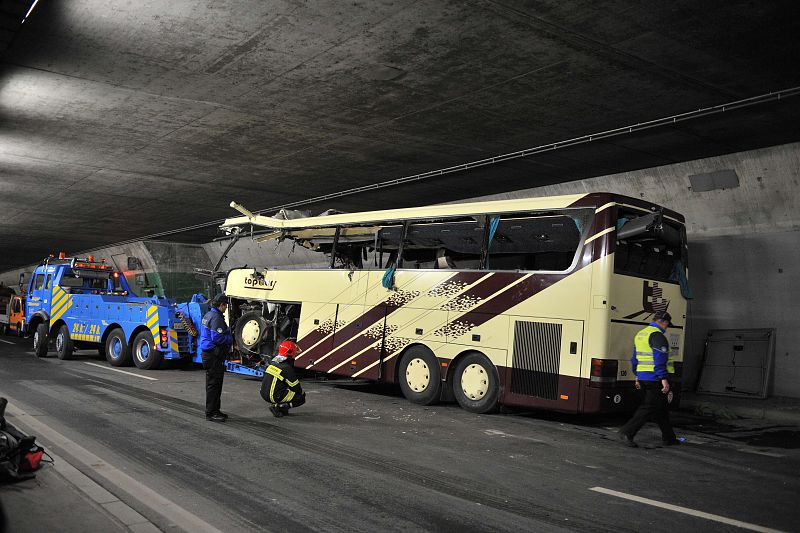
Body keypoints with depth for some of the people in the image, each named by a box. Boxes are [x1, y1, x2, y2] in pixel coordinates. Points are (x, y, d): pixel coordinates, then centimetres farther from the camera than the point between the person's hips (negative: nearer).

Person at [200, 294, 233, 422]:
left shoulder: (208, 315, 15)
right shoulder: (216, 317, -17)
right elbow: (217, 338, -25)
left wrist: (228, 337, 16)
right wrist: (230, 339, -8)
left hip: (207, 353, 11)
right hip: (214, 355, -11)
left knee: (214, 383, 16)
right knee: (214, 383, -6)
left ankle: (214, 410, 23)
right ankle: (211, 413, -2)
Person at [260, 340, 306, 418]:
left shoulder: (273, 362, 8)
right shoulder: (287, 368, -17)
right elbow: (296, 387, -9)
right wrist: (302, 393, 12)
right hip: (273, 397, -9)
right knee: (301, 398, 0)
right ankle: (277, 407, -9)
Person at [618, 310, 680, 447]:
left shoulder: (640, 334, 17)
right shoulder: (657, 335, -13)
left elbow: (635, 359, 21)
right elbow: (659, 359, -21)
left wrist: (637, 377, 24)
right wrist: (664, 378, -22)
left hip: (643, 377, 10)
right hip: (655, 378, -10)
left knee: (661, 408, 17)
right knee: (649, 408, -6)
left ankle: (669, 438, 24)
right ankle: (627, 433, -11)